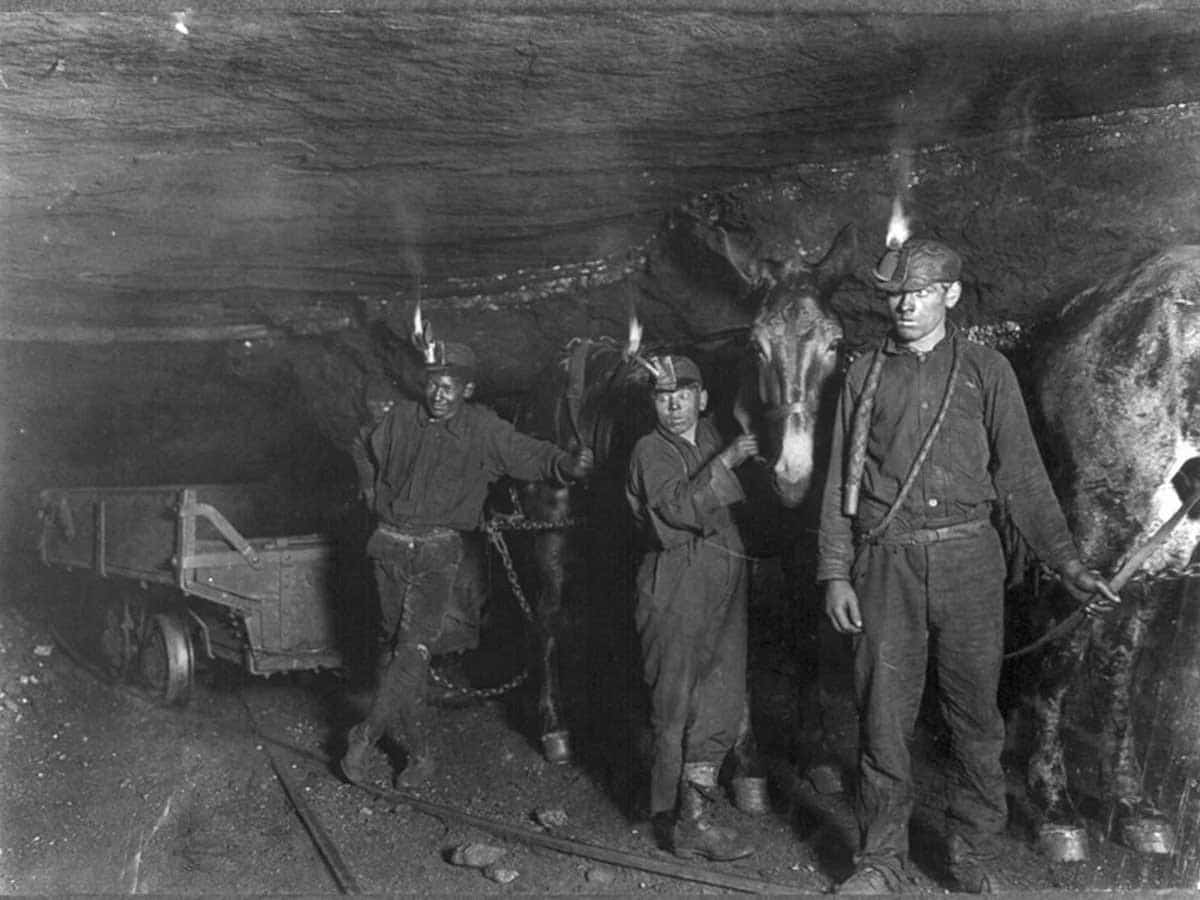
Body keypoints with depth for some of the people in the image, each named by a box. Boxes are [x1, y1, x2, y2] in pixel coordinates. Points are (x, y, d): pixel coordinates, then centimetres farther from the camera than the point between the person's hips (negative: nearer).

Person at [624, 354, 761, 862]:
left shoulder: (709, 436, 16)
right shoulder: (651, 451, -4)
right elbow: (681, 508, -19)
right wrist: (725, 461, -19)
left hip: (723, 588, 6)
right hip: (676, 593, -6)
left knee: (722, 703, 2)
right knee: (677, 709, 0)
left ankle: (690, 817, 13)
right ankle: (683, 822, 9)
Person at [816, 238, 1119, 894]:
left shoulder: (986, 371, 8)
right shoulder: (865, 376, 10)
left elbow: (1021, 476, 6)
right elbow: (840, 482, 9)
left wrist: (1067, 563, -1)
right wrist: (835, 574, 2)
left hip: (966, 561, 0)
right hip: (885, 564, 0)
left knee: (974, 716, 7)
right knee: (882, 717, 3)